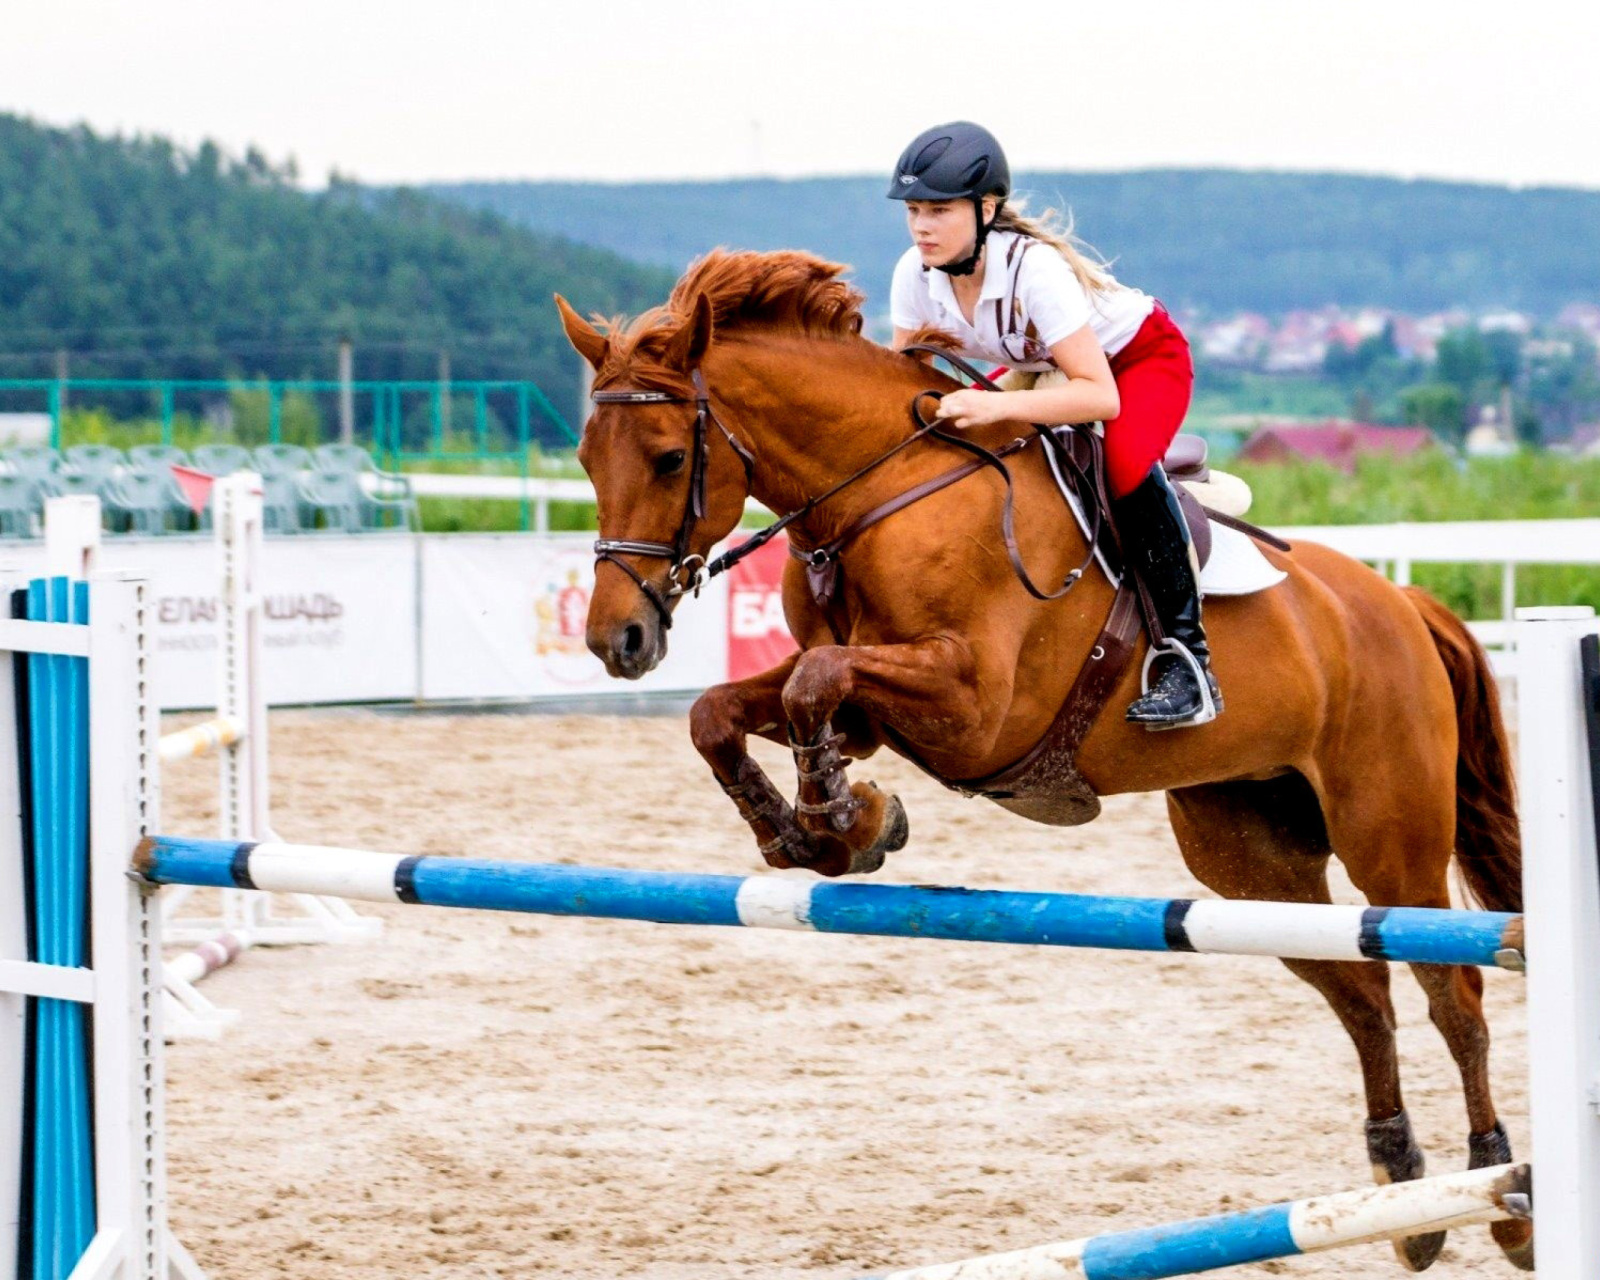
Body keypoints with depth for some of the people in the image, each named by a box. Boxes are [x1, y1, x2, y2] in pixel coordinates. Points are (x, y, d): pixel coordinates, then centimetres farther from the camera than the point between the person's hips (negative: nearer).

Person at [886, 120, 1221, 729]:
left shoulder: (1033, 269, -37)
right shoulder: (917, 273, -18)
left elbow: (1102, 396, -42)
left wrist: (998, 406, -54)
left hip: (1143, 358, -8)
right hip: (1047, 367, 8)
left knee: (1125, 462, -37)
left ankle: (1187, 655, -30)